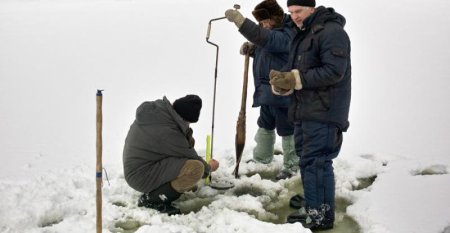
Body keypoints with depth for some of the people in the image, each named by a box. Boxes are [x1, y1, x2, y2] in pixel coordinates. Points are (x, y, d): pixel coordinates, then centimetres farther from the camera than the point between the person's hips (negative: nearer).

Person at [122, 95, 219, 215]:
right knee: (196, 168, -24)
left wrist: (188, 140, -6)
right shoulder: (169, 134, -27)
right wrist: (209, 167, 9)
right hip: (142, 178, -10)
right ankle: (152, 199, -9)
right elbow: (192, 159, -11)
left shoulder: (152, 109, -4)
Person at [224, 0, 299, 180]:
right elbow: (261, 48, 26)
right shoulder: (271, 33, 11)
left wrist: (239, 20, -44)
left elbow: (263, 38, -38)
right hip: (267, 92, 10)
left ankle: (291, 165, 14)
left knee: (287, 130, 1)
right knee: (264, 126, 21)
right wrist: (250, 48, 1)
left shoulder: (285, 35, -20)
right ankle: (261, 158, 37)